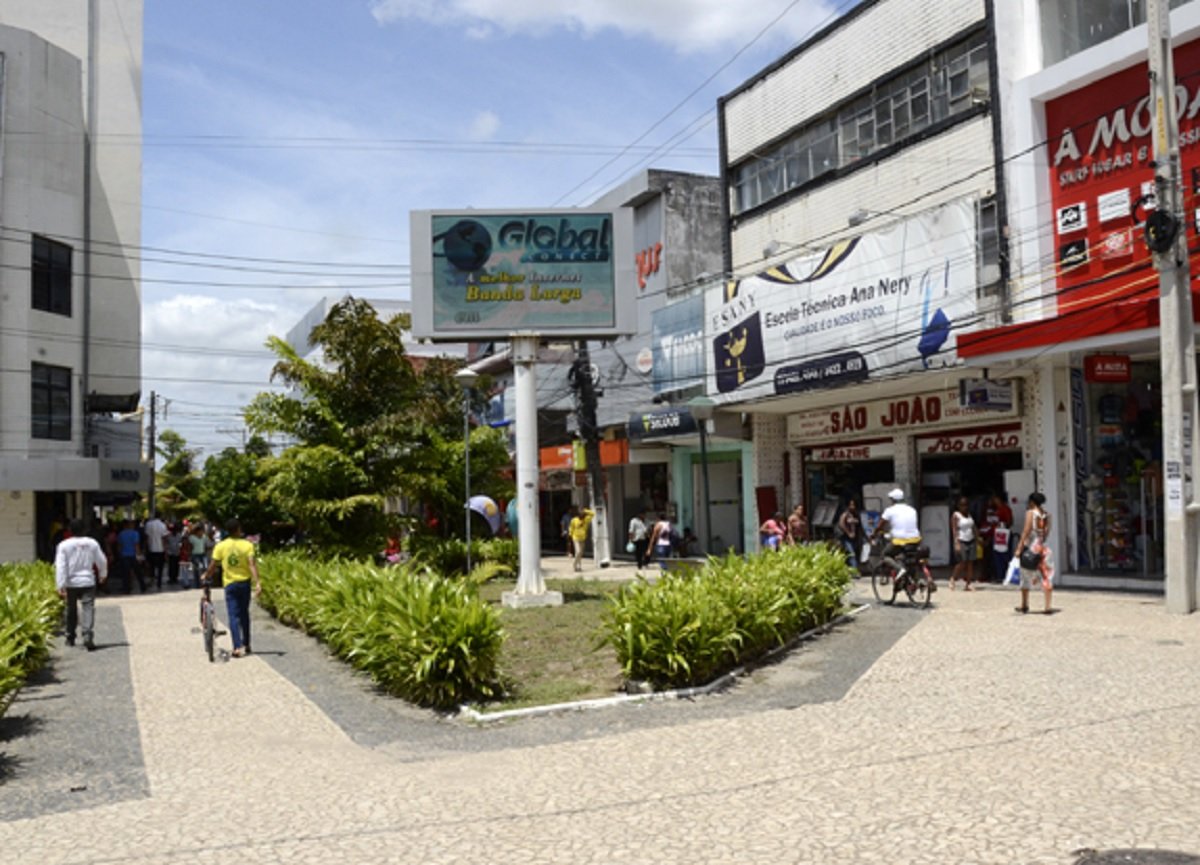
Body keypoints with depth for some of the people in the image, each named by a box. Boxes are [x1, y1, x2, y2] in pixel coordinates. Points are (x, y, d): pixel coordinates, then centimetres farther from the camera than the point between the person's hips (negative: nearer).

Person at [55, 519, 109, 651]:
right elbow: (102, 561, 10)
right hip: (88, 582, 0)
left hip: (71, 583, 0)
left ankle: (70, 637, 28)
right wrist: (103, 575, 29)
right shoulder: (92, 543, 0)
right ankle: (87, 636, -24)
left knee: (71, 610, 16)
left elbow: (60, 566, -11)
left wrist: (60, 586, -11)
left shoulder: (64, 545, -6)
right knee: (88, 609, -6)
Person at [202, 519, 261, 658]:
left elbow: (212, 566, -3)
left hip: (230, 583, -1)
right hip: (244, 582, 1)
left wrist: (206, 576, 16)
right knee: (244, 614, 17)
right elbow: (252, 564, -16)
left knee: (233, 616, -1)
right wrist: (258, 583, -20)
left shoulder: (220, 546, -5)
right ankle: (246, 645, 24)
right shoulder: (247, 545, -7)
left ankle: (237, 647, -14)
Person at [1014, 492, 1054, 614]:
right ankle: (1047, 606, 1)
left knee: (1026, 576, 9)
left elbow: (1026, 531, -15)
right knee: (1046, 576, 5)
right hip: (1043, 547, 4)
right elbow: (1047, 532, 5)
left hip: (1031, 546, -4)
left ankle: (1024, 605, 16)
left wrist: (1019, 547, -16)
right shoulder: (1046, 515, 6)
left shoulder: (1030, 513, -9)